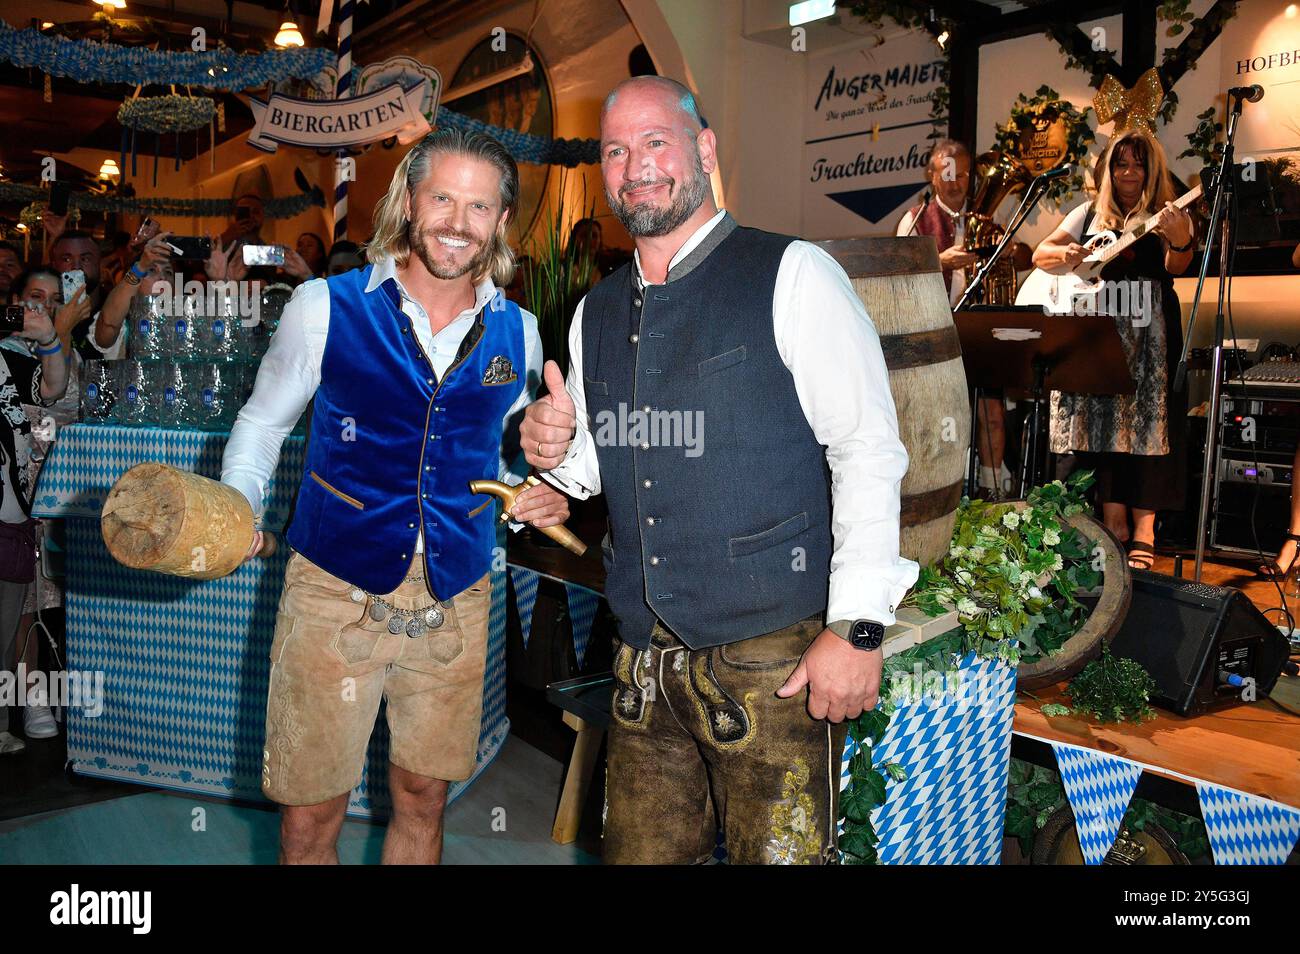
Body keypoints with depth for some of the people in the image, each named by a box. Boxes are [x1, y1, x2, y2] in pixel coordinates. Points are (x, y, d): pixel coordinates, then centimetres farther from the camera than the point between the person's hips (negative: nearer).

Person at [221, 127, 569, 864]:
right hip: (337, 590, -2)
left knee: (423, 803, 15)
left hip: (455, 601, 3)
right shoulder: (325, 306, -4)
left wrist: (540, 495, -2)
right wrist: (236, 507, -10)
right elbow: (263, 420, 7)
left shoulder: (517, 332, 5)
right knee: (310, 817, 5)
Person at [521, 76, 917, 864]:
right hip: (645, 663, 5)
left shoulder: (791, 275, -6)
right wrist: (557, 453, -3)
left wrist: (856, 628, -16)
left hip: (773, 658, -5)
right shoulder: (596, 312, 12)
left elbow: (870, 451, -11)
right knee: (639, 852, 14)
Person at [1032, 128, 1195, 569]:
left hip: (1149, 331, -2)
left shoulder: (1167, 215, 8)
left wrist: (1181, 240, -31)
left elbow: (1177, 266, -8)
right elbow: (1039, 255, 13)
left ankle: (1143, 531, -4)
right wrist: (1065, 254, -10)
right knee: (1101, 420, 0)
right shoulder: (1089, 214, 16)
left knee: (1148, 423, -8)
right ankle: (1113, 521, 7)